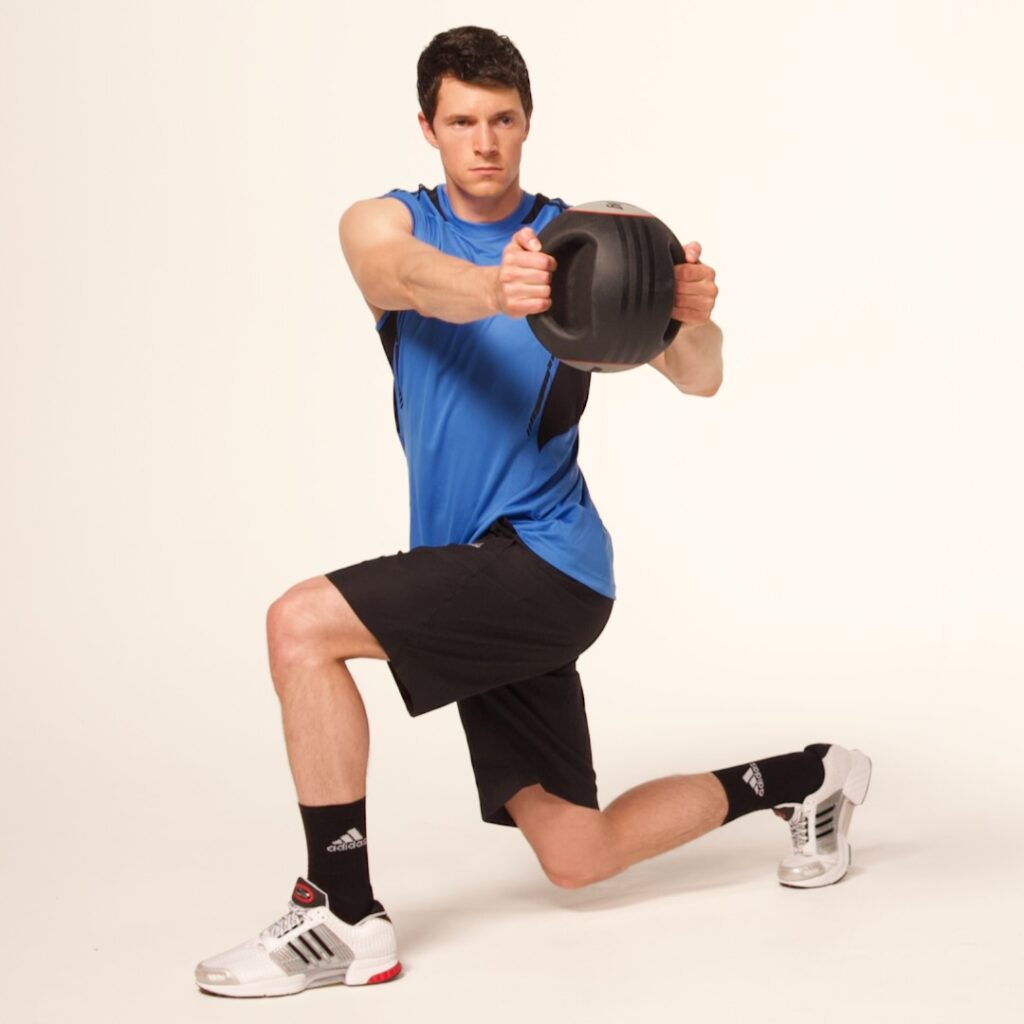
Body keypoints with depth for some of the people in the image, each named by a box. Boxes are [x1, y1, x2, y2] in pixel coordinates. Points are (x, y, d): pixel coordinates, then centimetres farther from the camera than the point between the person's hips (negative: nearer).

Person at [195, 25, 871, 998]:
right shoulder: (383, 224, 4)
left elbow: (698, 380, -7)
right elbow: (409, 276, -22)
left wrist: (695, 320, -31)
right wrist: (493, 290, -45)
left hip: (545, 558, -5)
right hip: (478, 578, 5)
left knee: (300, 625, -23)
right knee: (577, 858, 12)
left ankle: (344, 917, -12)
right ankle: (804, 779, 33)